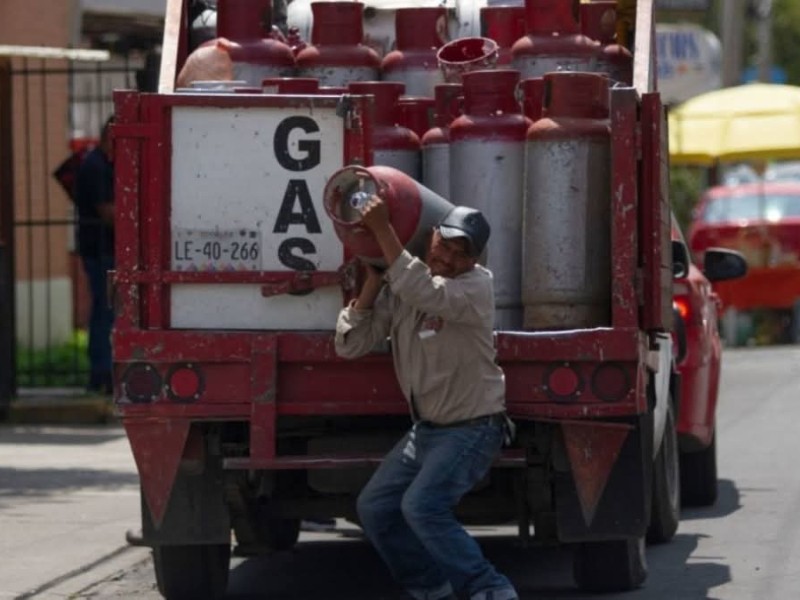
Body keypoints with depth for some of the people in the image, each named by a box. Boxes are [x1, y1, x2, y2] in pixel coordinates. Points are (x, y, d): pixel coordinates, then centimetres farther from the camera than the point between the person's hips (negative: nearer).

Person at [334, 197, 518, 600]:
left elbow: (425, 293, -39)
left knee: (422, 506, -24)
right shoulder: (397, 287, 0)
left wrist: (382, 229, -38)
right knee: (374, 507, 9)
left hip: (471, 428, -8)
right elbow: (349, 345, -5)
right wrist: (373, 283, -13)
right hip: (425, 430, 8)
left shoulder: (476, 285, -17)